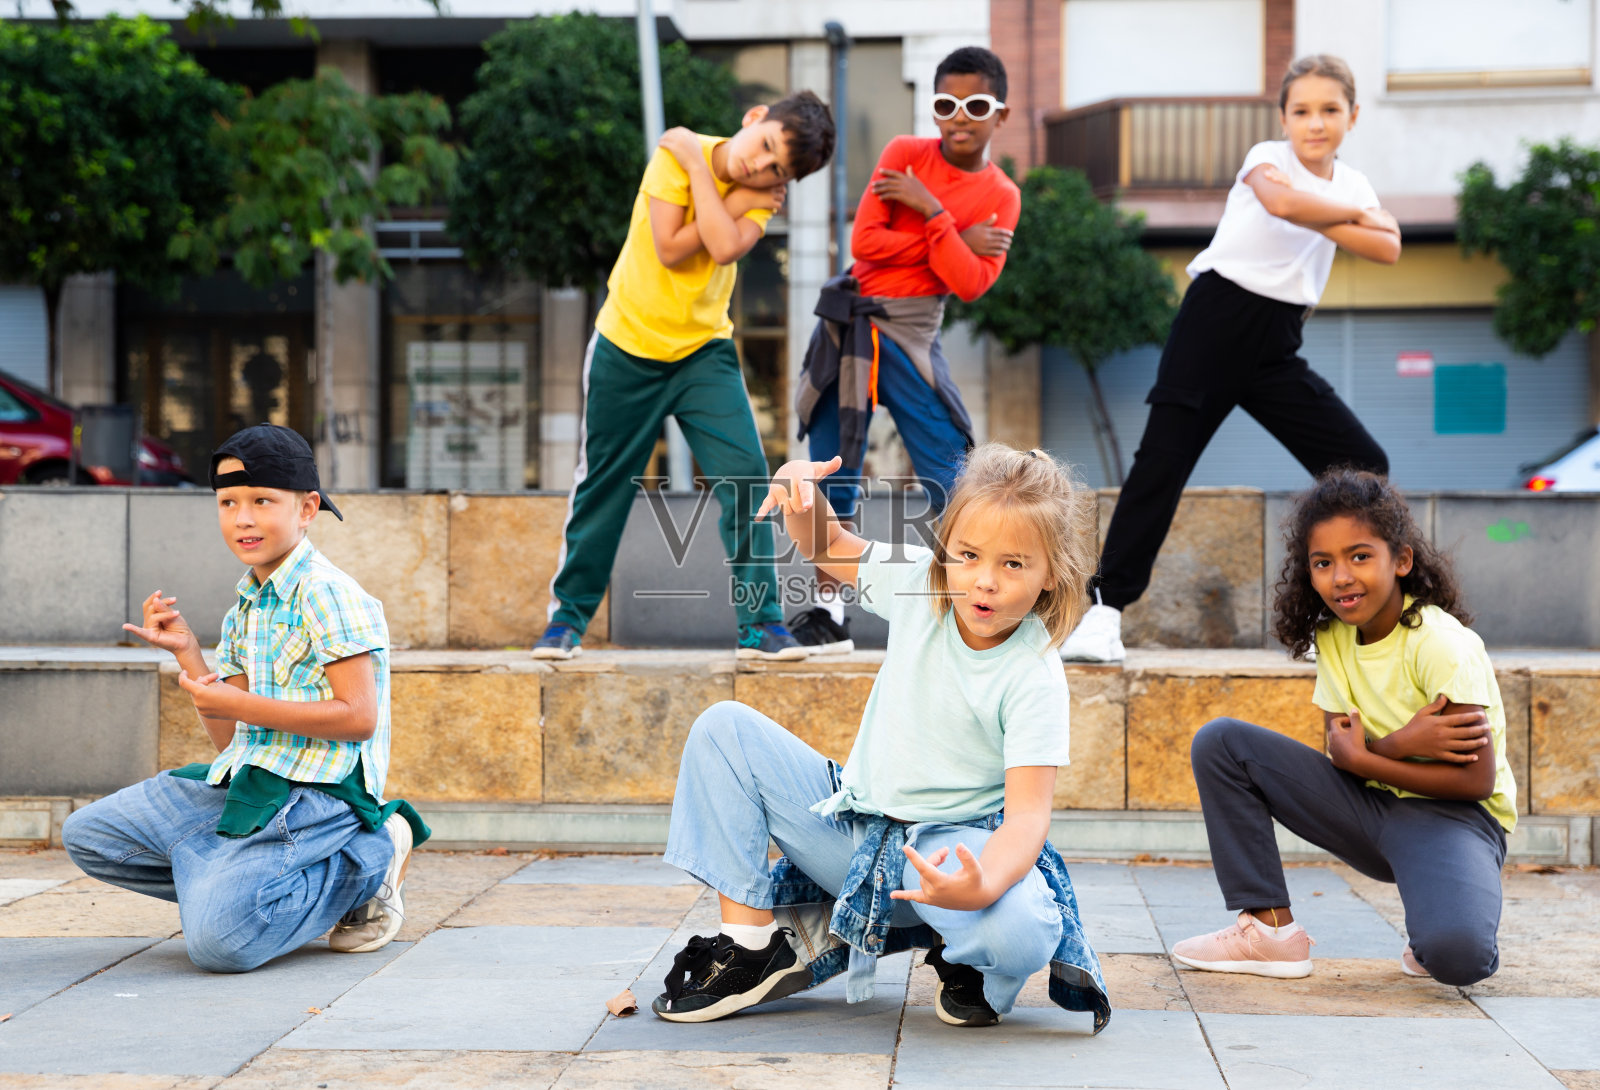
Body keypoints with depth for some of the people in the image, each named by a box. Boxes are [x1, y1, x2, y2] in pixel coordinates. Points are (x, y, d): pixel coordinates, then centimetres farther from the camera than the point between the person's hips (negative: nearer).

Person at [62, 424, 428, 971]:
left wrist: (240, 705, -16)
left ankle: (369, 862, -4)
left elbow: (358, 717, -19)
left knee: (217, 939, -26)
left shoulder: (328, 596, -11)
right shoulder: (245, 607, 16)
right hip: (239, 782, 9)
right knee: (87, 835, 6)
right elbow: (230, 738, 14)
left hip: (314, 790, -9)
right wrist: (186, 653, 3)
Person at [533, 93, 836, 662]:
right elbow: (670, 250, -21)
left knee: (746, 474, -13)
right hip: (626, 344, -2)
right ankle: (567, 618, 21)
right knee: (602, 484, 6)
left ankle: (761, 623, -5)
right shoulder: (676, 152, -14)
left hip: (704, 349, 2)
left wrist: (697, 167, -23)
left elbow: (724, 248, -26)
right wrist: (732, 203, -20)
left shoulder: (764, 194, -7)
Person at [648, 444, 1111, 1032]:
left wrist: (983, 886, -48)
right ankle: (750, 943, -9)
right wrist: (803, 486, -13)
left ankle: (958, 954, 2)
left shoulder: (1033, 676, -19)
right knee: (725, 727, -9)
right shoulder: (920, 585, -5)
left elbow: (1028, 812, -27)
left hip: (947, 848, -5)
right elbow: (827, 546, 11)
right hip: (851, 825, 5)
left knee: (1020, 929, -38)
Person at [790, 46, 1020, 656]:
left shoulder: (1001, 197, 0)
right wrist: (959, 240, -12)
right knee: (833, 474, 4)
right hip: (848, 324, 1)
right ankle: (827, 612, 13)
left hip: (911, 333, -1)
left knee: (949, 474, -7)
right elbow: (864, 242, -12)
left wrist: (932, 212, -20)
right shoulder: (905, 153, -1)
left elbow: (971, 284, -13)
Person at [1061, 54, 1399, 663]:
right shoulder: (1267, 157, -2)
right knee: (1163, 458, -11)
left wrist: (1316, 220, -15)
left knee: (1364, 466, -2)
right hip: (1216, 321, -5)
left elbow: (1388, 249, -7)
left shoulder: (1352, 184, 12)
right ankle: (1107, 607, -7)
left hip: (1278, 344, 5)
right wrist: (1356, 214, -11)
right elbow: (1281, 200, -27)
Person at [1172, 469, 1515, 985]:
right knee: (1220, 743, -8)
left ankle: (1437, 927, 1)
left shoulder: (1442, 644, -19)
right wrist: (1401, 742, -24)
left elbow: (1477, 780, -20)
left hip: (1453, 814, -6)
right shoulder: (1332, 638, 1)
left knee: (1456, 956, -39)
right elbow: (1341, 746, -3)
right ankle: (1270, 928, -5)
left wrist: (1365, 758, -15)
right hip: (1371, 808, 7)